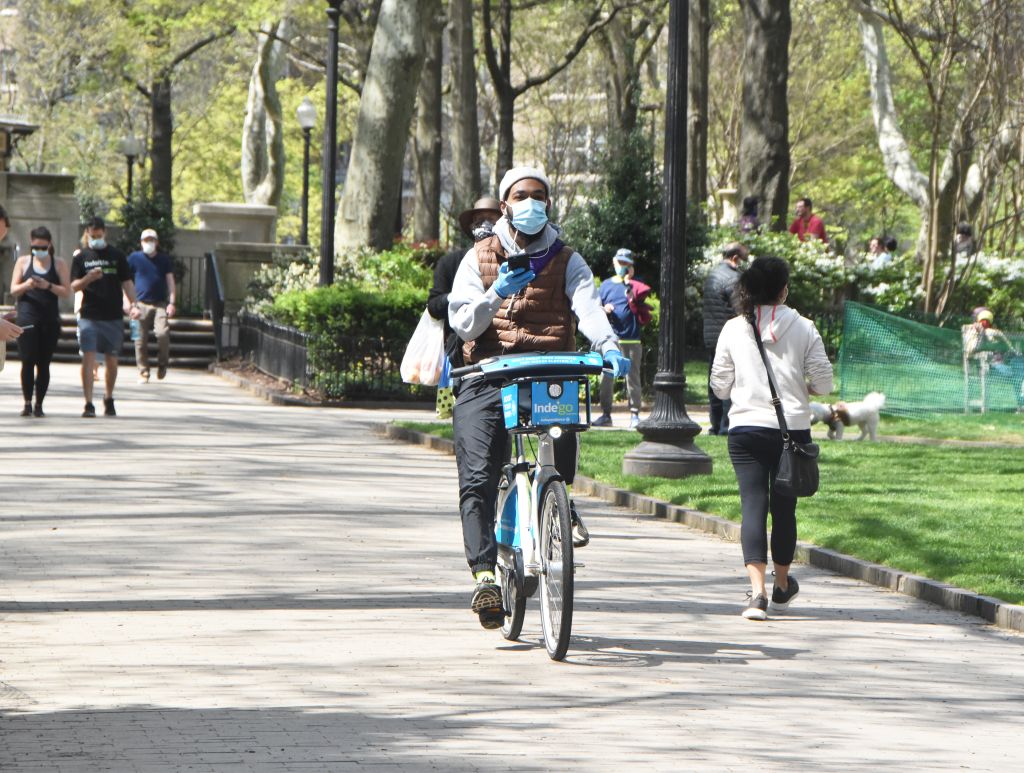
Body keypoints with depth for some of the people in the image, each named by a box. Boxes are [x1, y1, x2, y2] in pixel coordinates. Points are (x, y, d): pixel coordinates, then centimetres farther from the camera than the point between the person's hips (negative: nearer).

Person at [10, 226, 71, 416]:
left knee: (44, 363, 1)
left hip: (50, 320, 1)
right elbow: (13, 290, 6)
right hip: (27, 317, -1)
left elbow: (66, 292, 2)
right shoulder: (23, 262, 8)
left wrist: (49, 286, -15)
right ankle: (27, 403, -3)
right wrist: (26, 285, -16)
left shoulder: (59, 264, 7)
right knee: (28, 361, -9)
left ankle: (39, 405, 6)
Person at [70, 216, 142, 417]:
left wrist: (133, 304, -8)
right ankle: (88, 404, -11)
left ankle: (109, 399, 27)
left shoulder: (117, 256, 7)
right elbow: (74, 286, 2)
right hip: (89, 316, -1)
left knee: (111, 361, 9)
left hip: (113, 317, 1)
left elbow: (127, 282, 6)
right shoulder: (81, 257, 6)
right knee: (88, 358, -10)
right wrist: (88, 278, -18)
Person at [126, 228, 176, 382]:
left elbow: (170, 281, 10)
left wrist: (171, 302, -1)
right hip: (141, 304, 0)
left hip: (160, 305, 0)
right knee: (141, 340, -2)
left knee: (162, 333, -19)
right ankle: (143, 373, 6)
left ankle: (162, 364, 2)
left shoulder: (164, 259, 11)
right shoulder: (134, 258, 7)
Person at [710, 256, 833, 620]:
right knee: (784, 507, 14)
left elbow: (720, 386, 5)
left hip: (746, 428, 0)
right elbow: (823, 381, -3)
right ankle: (782, 586, 31)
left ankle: (757, 590, -19)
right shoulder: (803, 328, -2)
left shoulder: (734, 329, 0)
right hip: (793, 428, 0)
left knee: (753, 506, -4)